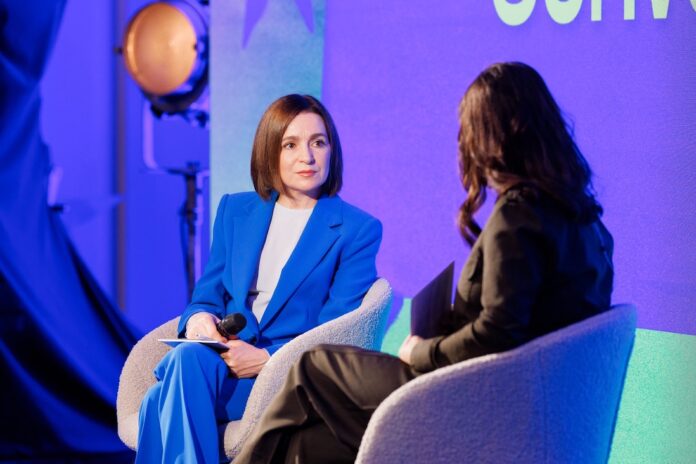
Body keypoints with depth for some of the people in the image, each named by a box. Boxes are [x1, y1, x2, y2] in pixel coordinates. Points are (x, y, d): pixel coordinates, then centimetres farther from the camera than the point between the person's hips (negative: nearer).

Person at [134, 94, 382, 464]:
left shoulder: (358, 230, 4)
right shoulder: (234, 211, 19)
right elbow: (208, 292, 18)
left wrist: (266, 358, -20)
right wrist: (199, 316, -9)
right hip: (225, 360, 4)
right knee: (186, 357, -35)